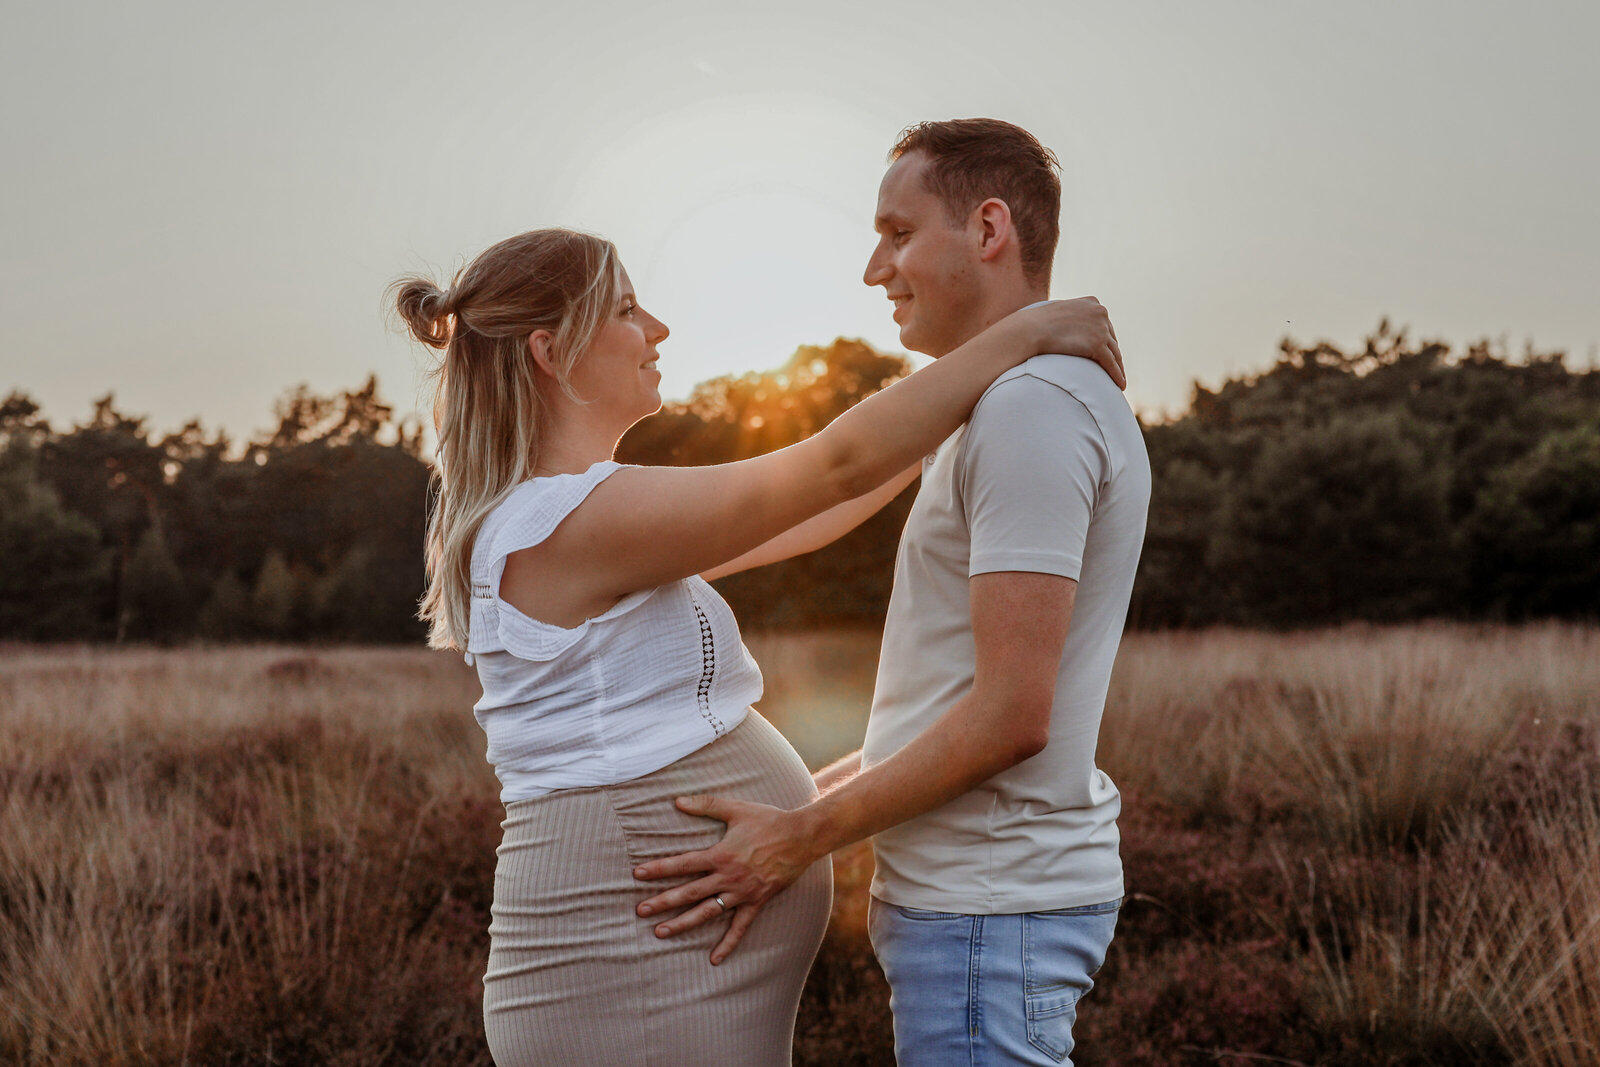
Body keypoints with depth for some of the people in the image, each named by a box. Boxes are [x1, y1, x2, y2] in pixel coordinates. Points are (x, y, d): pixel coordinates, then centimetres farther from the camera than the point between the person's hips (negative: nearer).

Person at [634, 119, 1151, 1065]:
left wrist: (800, 839, -15)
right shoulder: (1044, 405, 16)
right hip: (980, 889, 10)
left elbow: (1011, 716, -22)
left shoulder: (1032, 408, -17)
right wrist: (801, 794, 16)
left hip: (989, 907, -10)